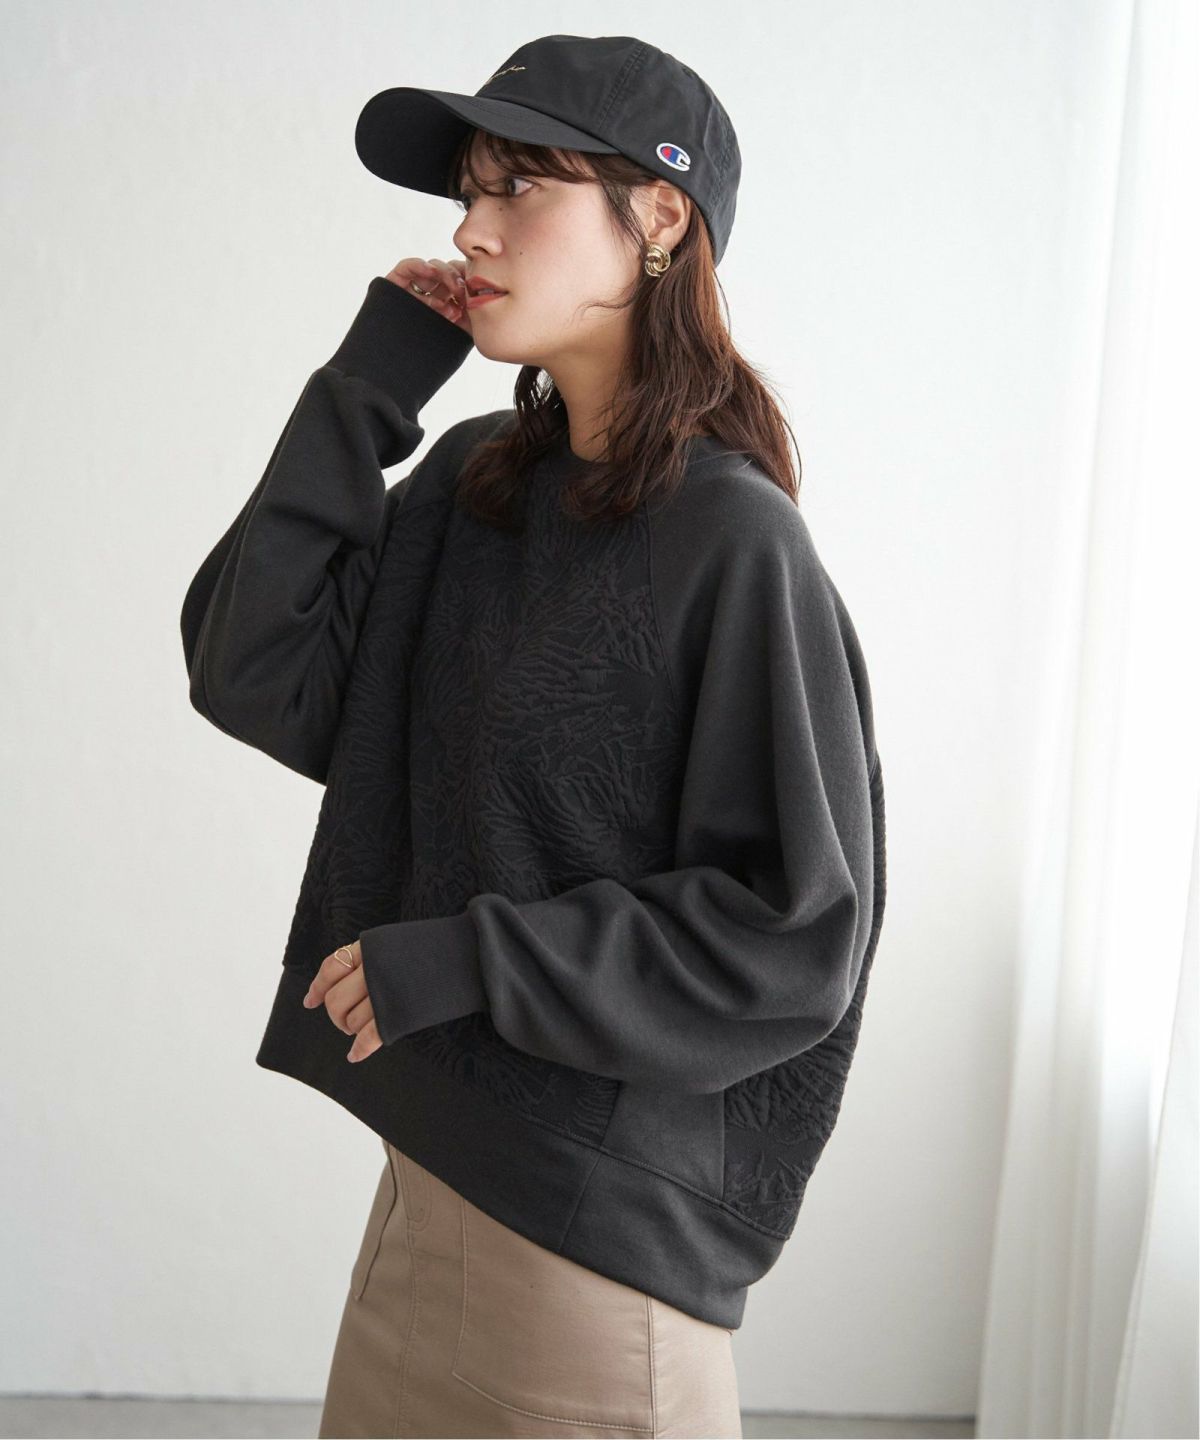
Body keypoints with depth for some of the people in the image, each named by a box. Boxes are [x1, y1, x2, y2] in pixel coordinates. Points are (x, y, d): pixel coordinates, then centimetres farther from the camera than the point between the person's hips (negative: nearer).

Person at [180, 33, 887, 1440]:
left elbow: (796, 935, -18)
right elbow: (251, 676, -3)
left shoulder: (732, 541, -17)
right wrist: (365, 387, -6)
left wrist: (466, 962, -19)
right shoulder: (472, 480, 4)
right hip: (435, 1154, 7)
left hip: (605, 1216, -6)